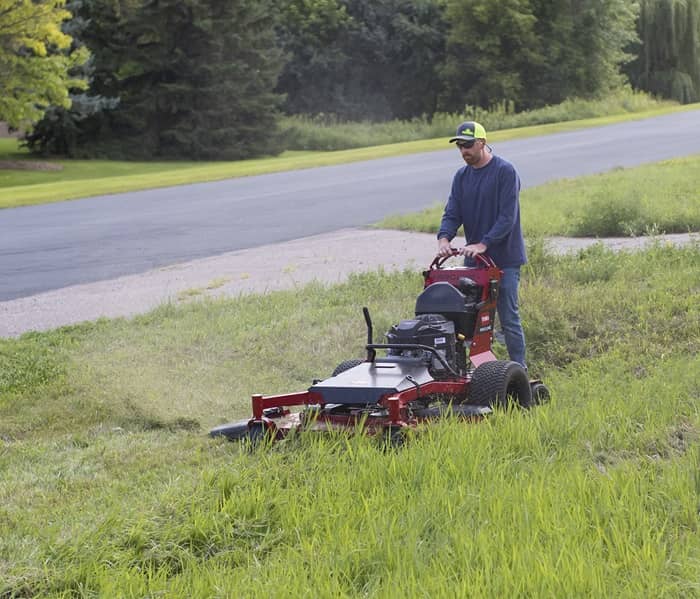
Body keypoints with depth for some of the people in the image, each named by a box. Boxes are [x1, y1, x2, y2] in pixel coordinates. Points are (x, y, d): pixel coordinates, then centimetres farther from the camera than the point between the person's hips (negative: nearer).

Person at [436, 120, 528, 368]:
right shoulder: (462, 176, 9)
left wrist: (483, 244, -26)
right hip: (474, 259, 6)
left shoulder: (505, 172, -11)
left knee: (509, 318, -3)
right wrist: (444, 237, -16)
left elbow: (508, 216, -17)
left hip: (504, 258, -6)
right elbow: (452, 213, 5)